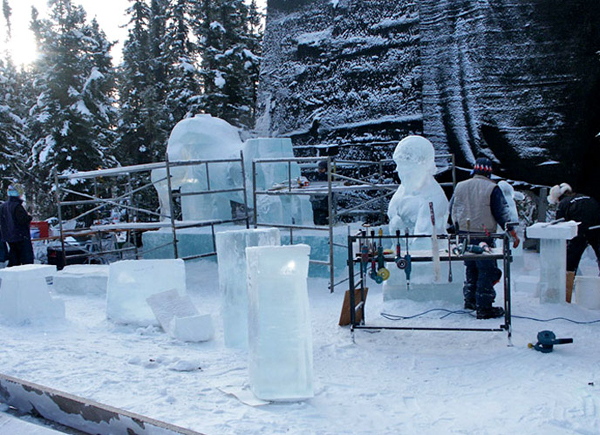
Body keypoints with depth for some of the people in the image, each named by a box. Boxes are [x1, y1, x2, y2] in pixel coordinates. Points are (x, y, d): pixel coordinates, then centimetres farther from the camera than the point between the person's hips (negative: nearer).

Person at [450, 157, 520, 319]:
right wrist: (513, 233, -1)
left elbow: (452, 210, 15)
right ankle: (484, 307, 0)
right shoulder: (492, 188, -8)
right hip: (483, 237, -6)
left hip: (464, 234, 6)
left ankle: (470, 300, 28)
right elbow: (502, 213, -8)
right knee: (487, 270, 0)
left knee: (471, 268, 20)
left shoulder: (460, 186, 7)